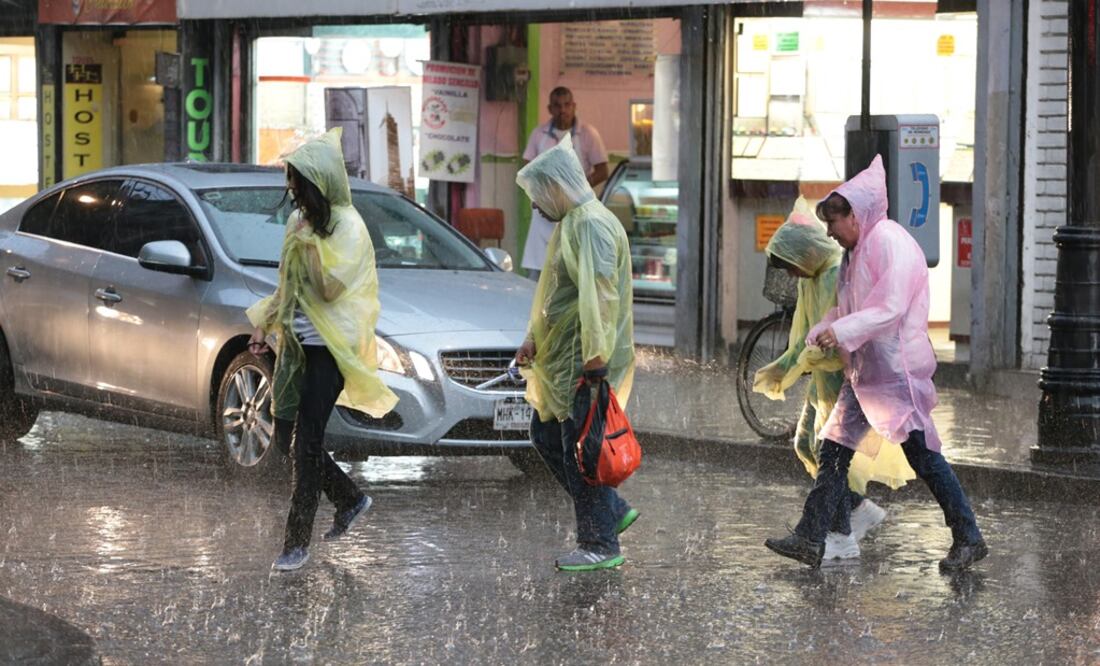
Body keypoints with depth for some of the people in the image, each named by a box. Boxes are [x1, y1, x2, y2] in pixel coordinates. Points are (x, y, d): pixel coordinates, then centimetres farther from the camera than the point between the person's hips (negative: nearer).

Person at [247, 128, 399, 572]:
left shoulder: (346, 226, -12)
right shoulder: (301, 221, 11)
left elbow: (330, 289, -20)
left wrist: (310, 243, -21)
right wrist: (265, 326, 19)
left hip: (327, 347, -8)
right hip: (296, 343, 8)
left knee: (306, 442, -8)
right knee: (286, 436, 11)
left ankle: (297, 542, -2)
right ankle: (350, 500, 29)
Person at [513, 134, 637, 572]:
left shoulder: (592, 225, -18)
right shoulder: (570, 223, 16)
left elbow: (600, 296, -26)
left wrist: (594, 358, -28)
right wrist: (533, 340, 21)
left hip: (585, 363, -11)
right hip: (559, 360, 11)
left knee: (580, 451, -5)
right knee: (546, 437, 15)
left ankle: (601, 545, 2)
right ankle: (612, 511, 22)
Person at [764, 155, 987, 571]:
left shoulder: (890, 242, -15)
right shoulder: (858, 250, 15)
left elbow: (891, 307, -23)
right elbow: (845, 309, 22)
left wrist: (842, 332, -26)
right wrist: (816, 337, 7)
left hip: (897, 369, -10)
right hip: (865, 371, 10)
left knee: (922, 454, -6)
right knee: (835, 448, 7)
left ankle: (968, 539, 2)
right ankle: (809, 540, 9)